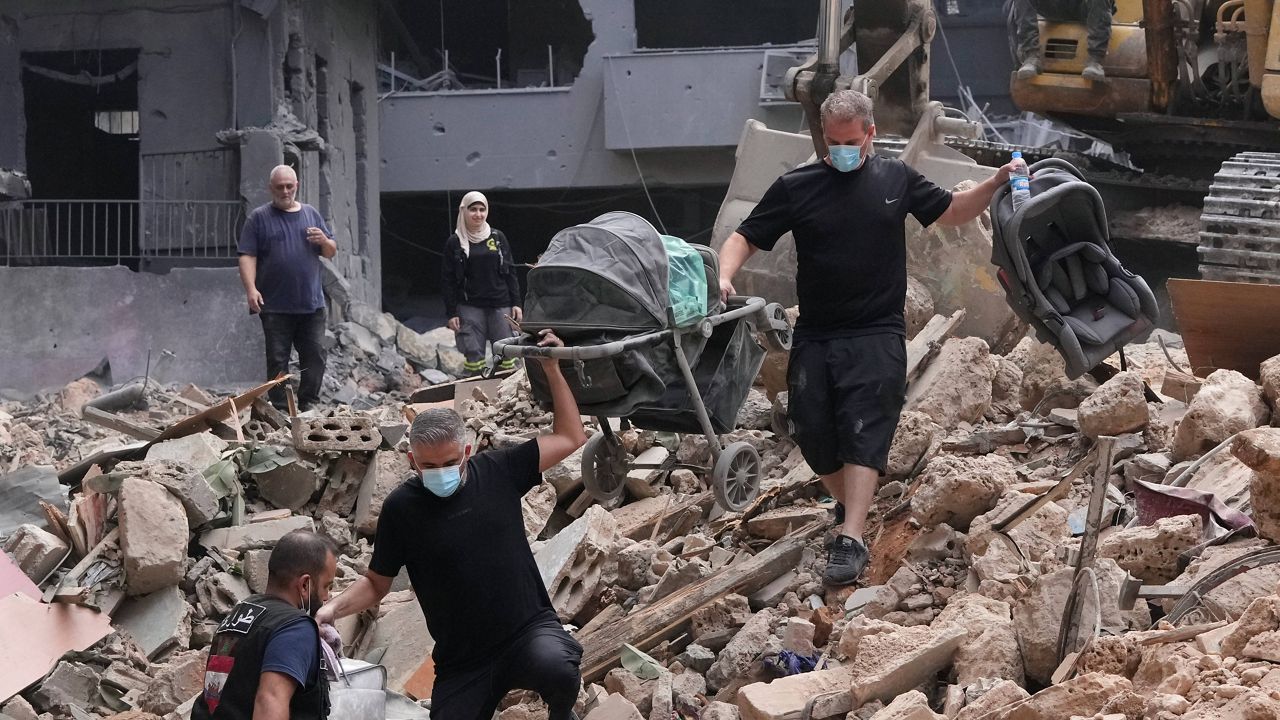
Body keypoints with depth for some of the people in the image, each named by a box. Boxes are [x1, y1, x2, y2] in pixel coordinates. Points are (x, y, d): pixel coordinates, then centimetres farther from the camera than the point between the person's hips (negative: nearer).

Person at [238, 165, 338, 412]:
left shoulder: (311, 214, 14)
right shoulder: (258, 218, 2)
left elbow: (331, 252, 18)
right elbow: (247, 256, -5)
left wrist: (324, 241, -6)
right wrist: (251, 289, -18)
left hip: (312, 303, 3)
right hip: (275, 306, -3)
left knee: (315, 356, 2)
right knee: (277, 360, 0)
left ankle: (308, 406, 10)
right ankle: (280, 410, 4)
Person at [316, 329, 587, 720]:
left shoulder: (497, 472, -2)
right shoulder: (401, 508, -5)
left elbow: (570, 437, 7)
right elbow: (376, 583, 4)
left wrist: (552, 369, 1)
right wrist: (333, 608, -14)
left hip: (530, 628, -1)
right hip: (462, 661, 1)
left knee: (556, 669, -33)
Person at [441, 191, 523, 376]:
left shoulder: (498, 238, 8)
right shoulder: (455, 242, 2)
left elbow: (510, 272, 10)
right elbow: (447, 280, 3)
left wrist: (516, 303, 4)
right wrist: (451, 313, -3)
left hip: (500, 305, 2)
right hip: (469, 307, -2)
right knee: (473, 355, -5)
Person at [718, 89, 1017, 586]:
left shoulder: (896, 180, 7)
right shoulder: (796, 188, 3)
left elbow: (952, 211, 20)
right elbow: (744, 238, 2)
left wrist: (996, 183, 5)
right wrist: (724, 276, -18)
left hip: (877, 334, -2)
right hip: (814, 336, 2)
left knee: (864, 430, -14)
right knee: (811, 432, 2)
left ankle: (851, 539, -20)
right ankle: (849, 504, 29)